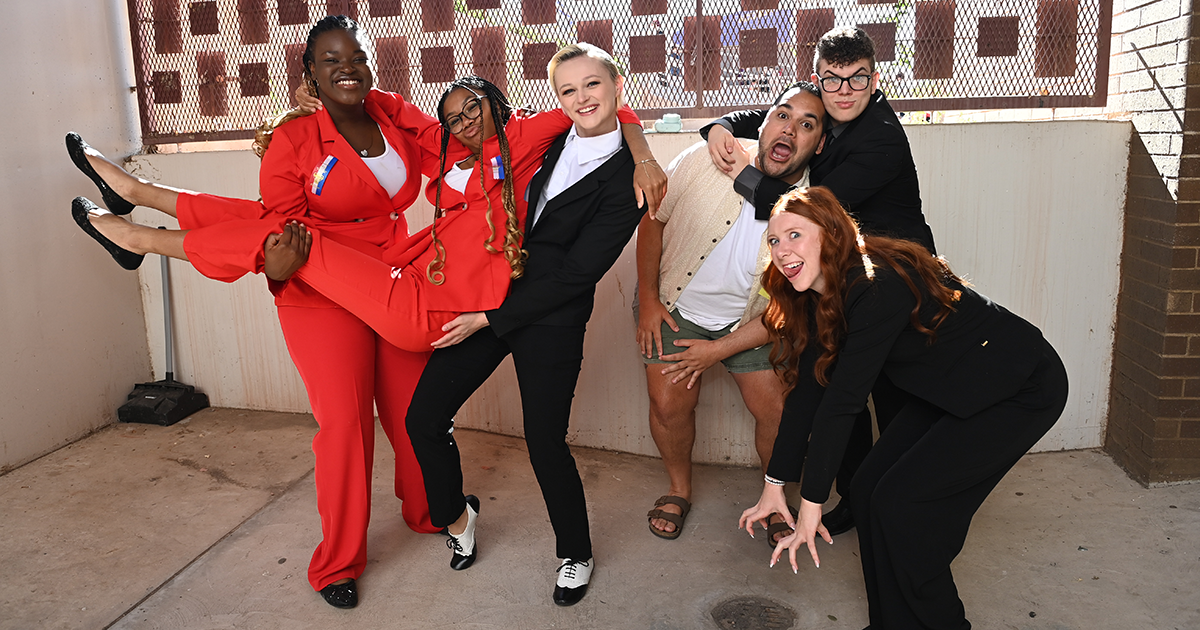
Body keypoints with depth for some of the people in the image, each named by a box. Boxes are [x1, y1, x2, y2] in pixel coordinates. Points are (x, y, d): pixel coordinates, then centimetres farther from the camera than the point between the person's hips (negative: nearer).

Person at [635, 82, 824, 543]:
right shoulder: (706, 163, -23)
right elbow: (653, 218, -8)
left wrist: (719, 350, -13)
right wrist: (648, 299, -5)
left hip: (749, 321, 0)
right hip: (673, 304, 0)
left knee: (776, 410, -5)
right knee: (670, 403, -8)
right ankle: (679, 489, 22)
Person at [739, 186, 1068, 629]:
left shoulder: (879, 286, -31)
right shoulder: (820, 296, -4)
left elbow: (843, 400, -32)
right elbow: (806, 392, -2)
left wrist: (812, 502, -27)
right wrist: (775, 486, -1)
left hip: (1021, 390, -8)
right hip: (951, 391, 8)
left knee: (901, 503, -13)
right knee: (869, 490, 1)